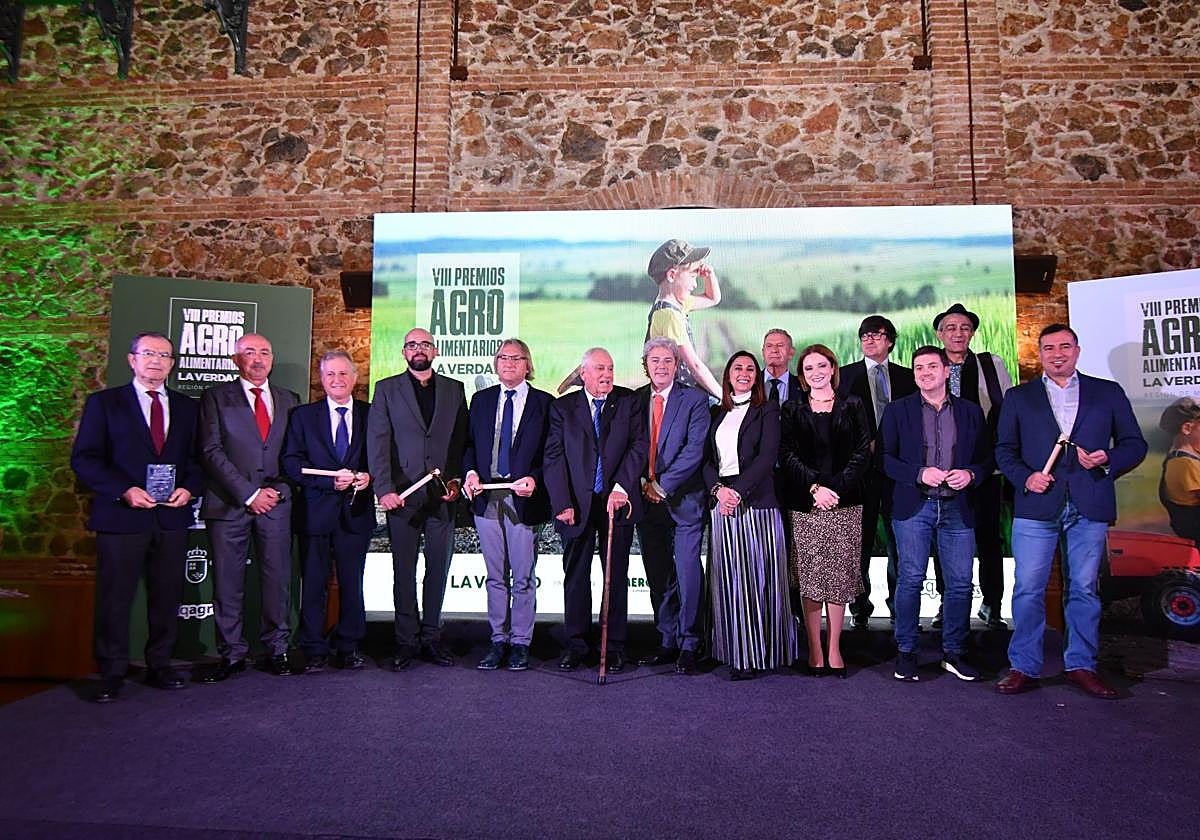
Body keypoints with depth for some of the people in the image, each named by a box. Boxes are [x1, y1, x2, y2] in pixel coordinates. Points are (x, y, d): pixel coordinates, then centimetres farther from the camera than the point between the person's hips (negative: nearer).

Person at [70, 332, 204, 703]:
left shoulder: (187, 407, 13)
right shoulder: (103, 403, 4)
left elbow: (197, 457, 14)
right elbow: (84, 458, -2)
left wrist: (189, 488, -6)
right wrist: (124, 490, -14)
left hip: (172, 516, 3)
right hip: (122, 515, -3)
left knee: (167, 596, 8)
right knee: (114, 598, 2)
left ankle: (159, 666, 20)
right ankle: (111, 674, 15)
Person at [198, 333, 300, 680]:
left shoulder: (289, 400, 15)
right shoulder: (216, 397, 6)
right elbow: (212, 452, -4)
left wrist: (278, 490, 0)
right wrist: (248, 493, -10)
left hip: (275, 502, 2)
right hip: (229, 503, -2)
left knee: (277, 578, 2)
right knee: (227, 582, 3)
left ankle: (277, 650, 14)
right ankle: (231, 654, 14)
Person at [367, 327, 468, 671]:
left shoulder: (454, 389, 11)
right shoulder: (387, 389, 6)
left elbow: (462, 440, 9)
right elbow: (377, 443, -1)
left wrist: (456, 479, -4)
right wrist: (384, 489, -11)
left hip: (442, 494, 2)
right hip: (402, 494, -1)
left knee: (438, 569, 7)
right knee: (404, 571, 5)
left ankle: (431, 638, 19)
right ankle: (407, 641, 15)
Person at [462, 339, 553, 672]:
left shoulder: (544, 403, 2)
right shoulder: (481, 399, 13)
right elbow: (470, 444, 13)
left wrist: (534, 479, -15)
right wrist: (471, 472, -5)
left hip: (523, 498, -3)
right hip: (486, 497, 3)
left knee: (523, 578, 3)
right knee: (495, 577, 11)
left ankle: (520, 644, 15)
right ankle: (498, 641, 20)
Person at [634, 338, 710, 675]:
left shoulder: (695, 399, -1)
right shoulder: (633, 400, 10)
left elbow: (695, 449, -10)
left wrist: (662, 485, -13)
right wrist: (641, 482, -5)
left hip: (683, 499, -4)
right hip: (646, 499, 4)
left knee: (688, 573, -5)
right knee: (658, 577, 9)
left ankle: (688, 646, 5)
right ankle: (667, 642, 19)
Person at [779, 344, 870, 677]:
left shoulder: (852, 406, 9)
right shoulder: (792, 409, 10)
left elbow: (863, 452, 2)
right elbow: (787, 454, 2)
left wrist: (836, 487, -10)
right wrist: (814, 487, -11)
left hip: (844, 503, 0)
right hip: (804, 505, 0)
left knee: (839, 575, 0)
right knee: (808, 576, 0)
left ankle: (834, 650, 10)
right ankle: (815, 650, 9)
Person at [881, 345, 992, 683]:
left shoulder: (971, 412, 11)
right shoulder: (898, 410, 5)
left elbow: (987, 457, 12)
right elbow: (884, 457, -1)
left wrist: (971, 474, -9)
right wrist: (920, 474, -14)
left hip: (958, 507, 2)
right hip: (913, 506, -2)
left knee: (960, 583, 4)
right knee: (910, 579, -1)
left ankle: (954, 652, 18)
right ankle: (906, 652, 10)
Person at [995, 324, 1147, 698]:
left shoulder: (1108, 392, 12)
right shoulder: (1018, 397, 12)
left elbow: (1135, 444, 10)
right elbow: (1005, 449, 9)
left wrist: (1108, 460, -9)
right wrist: (1025, 477, -8)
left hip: (1090, 508, 1)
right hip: (1036, 505, 0)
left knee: (1084, 589, 7)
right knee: (1028, 589, -1)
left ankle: (1081, 665, 20)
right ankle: (1024, 667, 8)